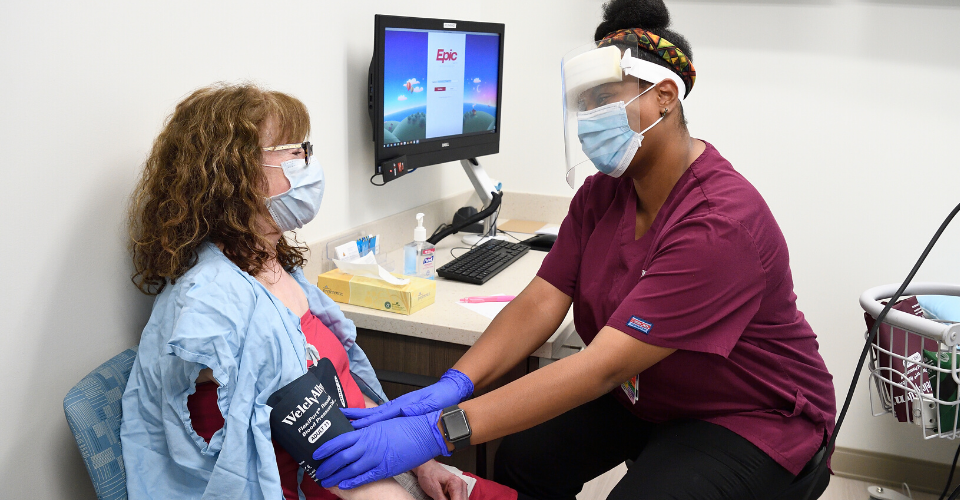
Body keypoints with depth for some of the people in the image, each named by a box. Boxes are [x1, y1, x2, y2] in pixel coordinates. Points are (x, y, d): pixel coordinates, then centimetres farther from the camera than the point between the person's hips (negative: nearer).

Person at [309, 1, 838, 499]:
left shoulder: (721, 223, -32)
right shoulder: (603, 192, -5)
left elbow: (601, 366, -38)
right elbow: (542, 300, -12)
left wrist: (441, 430, -42)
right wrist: (454, 384, -30)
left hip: (752, 414, -6)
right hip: (642, 389, 6)